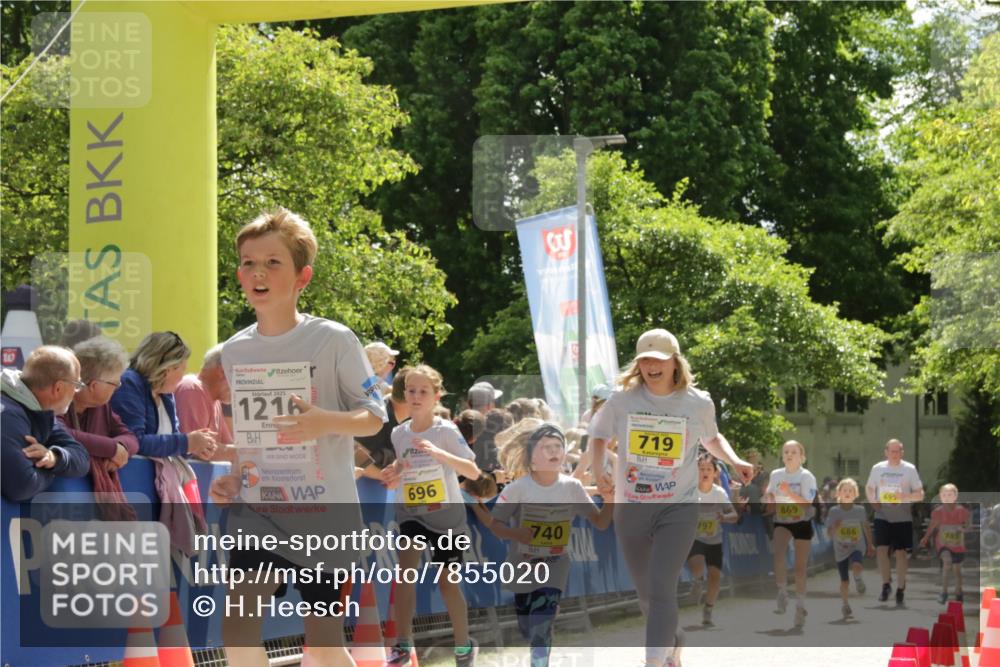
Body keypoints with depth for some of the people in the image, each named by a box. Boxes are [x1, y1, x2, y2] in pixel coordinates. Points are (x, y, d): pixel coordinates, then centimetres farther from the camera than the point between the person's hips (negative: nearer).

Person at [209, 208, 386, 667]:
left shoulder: (333, 340, -9)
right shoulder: (234, 351, 5)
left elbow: (374, 417, -6)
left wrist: (325, 422, -25)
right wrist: (232, 478, 1)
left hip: (325, 513, -4)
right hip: (258, 511, 4)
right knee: (237, 626, -12)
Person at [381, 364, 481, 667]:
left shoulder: (446, 431, -12)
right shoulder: (398, 433, 0)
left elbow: (473, 472, -19)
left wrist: (439, 453, -32)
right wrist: (390, 477, -11)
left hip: (446, 515, -3)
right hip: (411, 513, 3)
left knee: (447, 582, 3)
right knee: (405, 568, -18)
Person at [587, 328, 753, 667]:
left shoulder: (699, 403, -4)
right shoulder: (622, 400, -4)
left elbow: (712, 438, 16)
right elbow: (598, 434, 11)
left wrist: (734, 460, -2)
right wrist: (598, 467, -8)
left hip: (679, 509, -3)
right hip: (630, 509, 3)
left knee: (661, 588, -20)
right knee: (646, 592, 16)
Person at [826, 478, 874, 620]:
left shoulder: (860, 510, -3)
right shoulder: (834, 511, -6)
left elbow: (866, 528, 12)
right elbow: (829, 533, -3)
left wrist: (870, 545, 16)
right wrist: (834, 527, -25)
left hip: (857, 547, -1)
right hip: (841, 549, 1)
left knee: (857, 566, -32)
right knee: (845, 581, 4)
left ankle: (858, 578, 3)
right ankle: (845, 604, 26)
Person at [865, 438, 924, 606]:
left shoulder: (910, 469, -3)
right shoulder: (877, 468, 3)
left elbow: (920, 494, -2)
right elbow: (869, 488, 17)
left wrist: (906, 497, -21)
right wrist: (872, 501, -3)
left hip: (903, 517, -1)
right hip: (882, 516, 1)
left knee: (901, 553, 2)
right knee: (881, 549, -11)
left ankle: (901, 589, 16)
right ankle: (886, 584, 8)